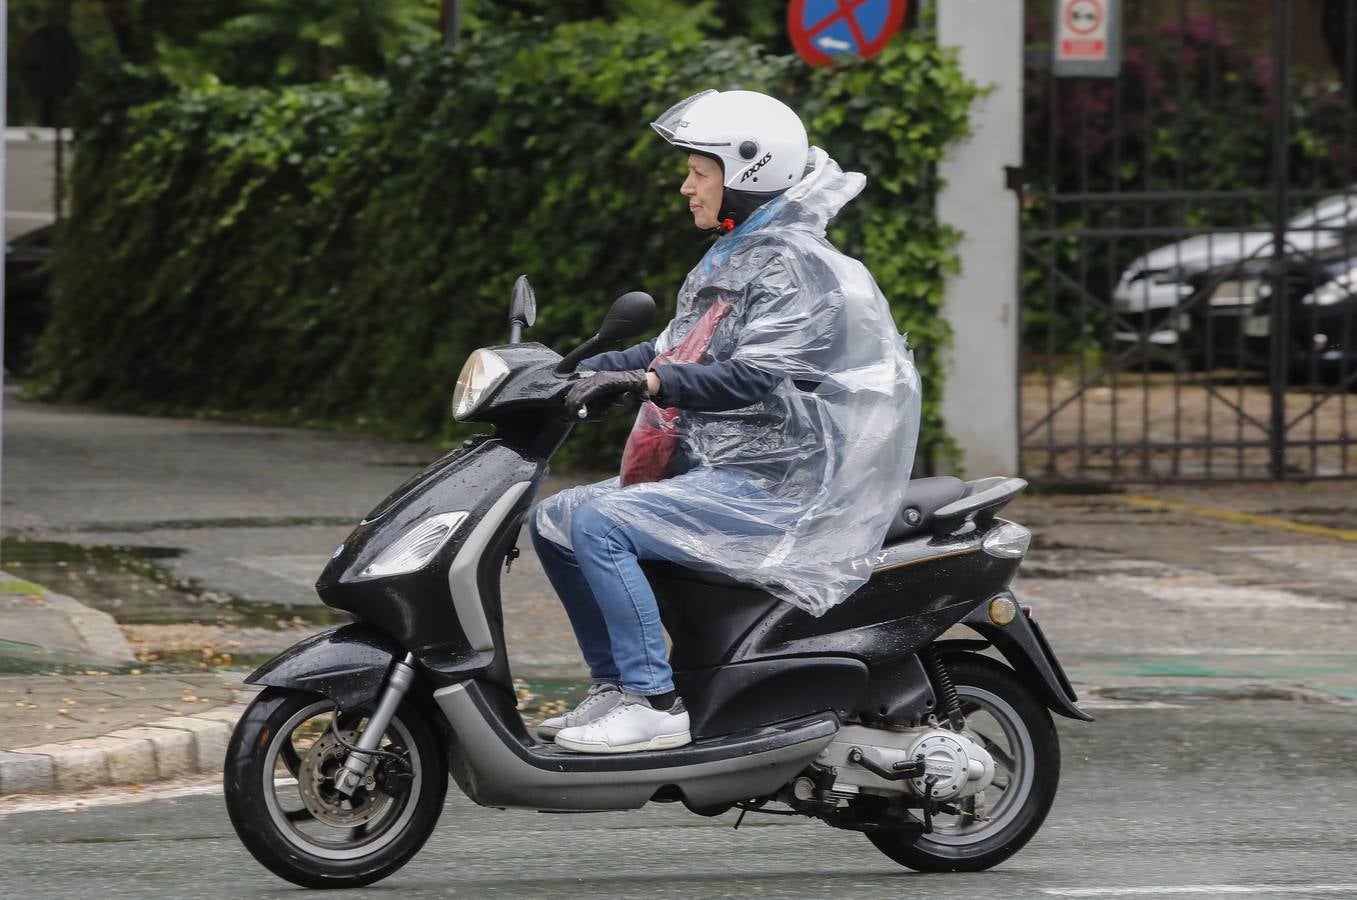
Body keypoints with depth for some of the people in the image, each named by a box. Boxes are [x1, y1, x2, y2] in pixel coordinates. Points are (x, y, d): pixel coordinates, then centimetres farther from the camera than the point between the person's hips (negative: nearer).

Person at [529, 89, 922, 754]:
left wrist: (647, 383, -36)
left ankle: (655, 704, -25)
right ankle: (615, 686, 7)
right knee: (553, 520, 9)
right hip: (712, 469, 11)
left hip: (768, 485, -11)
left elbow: (755, 378, -26)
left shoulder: (792, 266, -14)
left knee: (599, 525, -26)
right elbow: (676, 349, 24)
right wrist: (580, 370, 12)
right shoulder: (731, 260, 18)